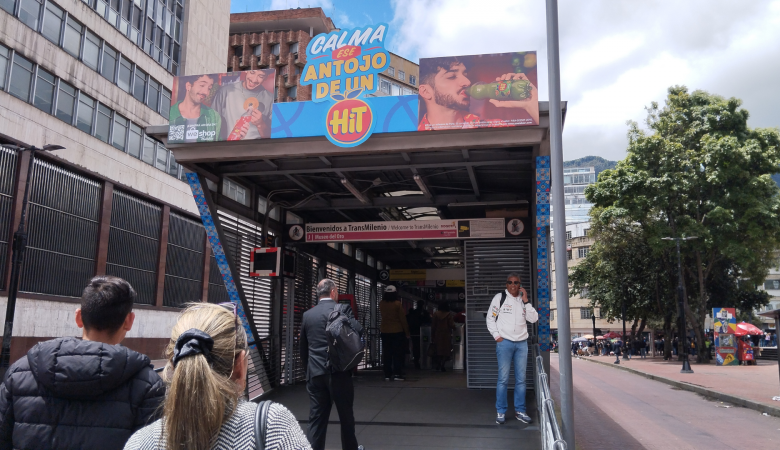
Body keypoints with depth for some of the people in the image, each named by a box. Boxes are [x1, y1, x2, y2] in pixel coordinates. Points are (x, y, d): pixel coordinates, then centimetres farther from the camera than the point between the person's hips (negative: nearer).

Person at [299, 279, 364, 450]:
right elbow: (358, 331, -15)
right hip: (338, 371, -3)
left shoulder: (307, 315, 8)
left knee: (317, 418, 6)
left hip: (315, 373, 3)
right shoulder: (342, 309, -5)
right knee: (346, 414, 14)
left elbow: (303, 347, 13)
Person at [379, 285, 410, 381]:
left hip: (385, 331, 3)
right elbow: (403, 319, -10)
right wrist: (407, 332, -2)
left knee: (386, 354, 7)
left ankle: (387, 375, 8)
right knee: (398, 353, 3)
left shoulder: (381, 304, 0)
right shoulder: (398, 304, -11)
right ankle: (397, 374, 0)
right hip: (397, 331, -3)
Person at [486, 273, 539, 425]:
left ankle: (520, 411, 16)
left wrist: (526, 301, -6)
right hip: (505, 342, -4)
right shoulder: (500, 298, 0)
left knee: (521, 379, 7)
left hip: (522, 343, 4)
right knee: (503, 378, -4)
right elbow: (490, 318, 2)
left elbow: (533, 319, 0)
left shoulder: (524, 299, 11)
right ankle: (500, 412, 5)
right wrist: (497, 336, -5)